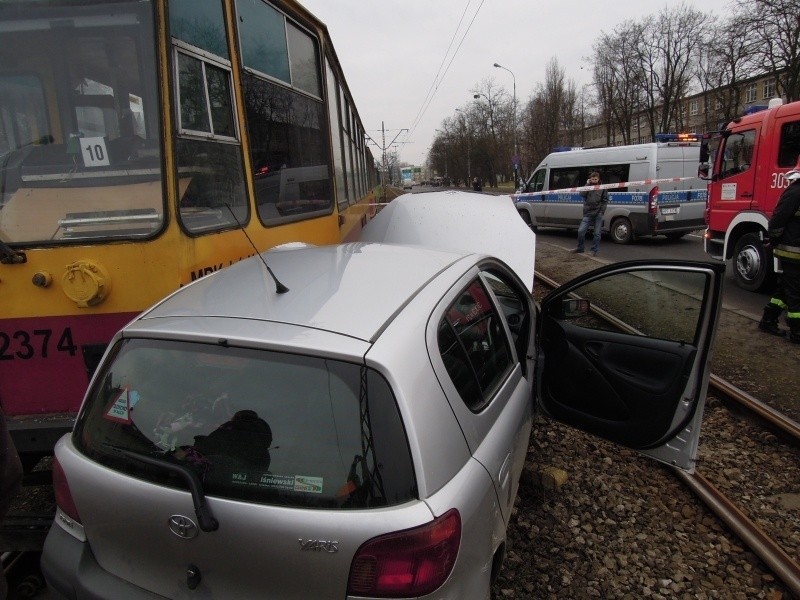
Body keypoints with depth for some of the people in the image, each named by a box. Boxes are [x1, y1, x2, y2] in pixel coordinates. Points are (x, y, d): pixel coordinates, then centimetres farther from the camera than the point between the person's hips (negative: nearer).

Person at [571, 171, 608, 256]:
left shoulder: (603, 188, 7)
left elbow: (605, 200, 5)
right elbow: (582, 194, -8)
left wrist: (601, 211, -5)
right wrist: (587, 184, -8)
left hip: (598, 214, -1)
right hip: (588, 213, 1)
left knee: (597, 233, 1)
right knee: (581, 231, -6)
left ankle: (595, 250, 10)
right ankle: (580, 248, 11)